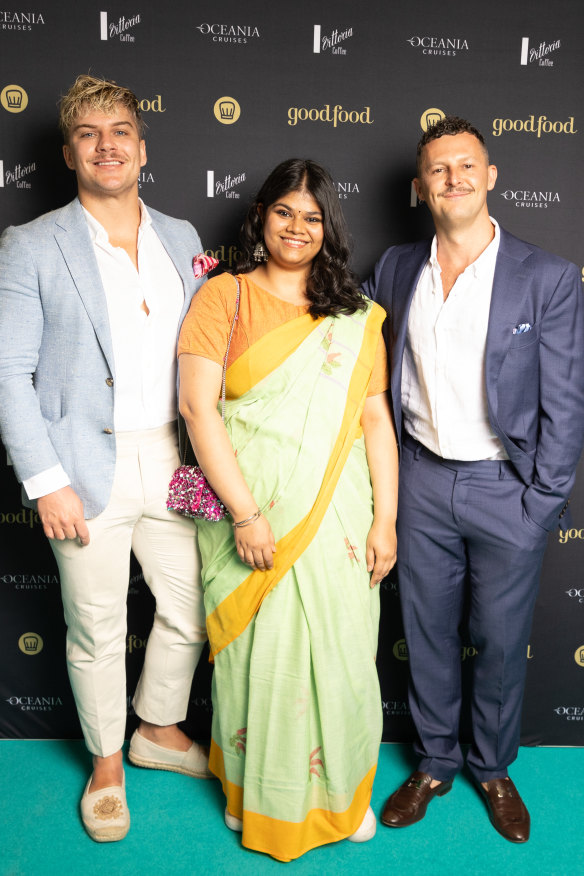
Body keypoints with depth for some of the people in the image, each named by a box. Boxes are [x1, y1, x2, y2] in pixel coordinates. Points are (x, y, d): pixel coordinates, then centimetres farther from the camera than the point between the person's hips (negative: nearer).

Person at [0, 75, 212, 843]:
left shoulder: (181, 238, 8)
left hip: (172, 463, 4)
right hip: (89, 469, -4)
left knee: (189, 613, 15)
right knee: (96, 630, 10)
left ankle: (160, 730, 42)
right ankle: (107, 763, 36)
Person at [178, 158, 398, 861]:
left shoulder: (356, 316, 9)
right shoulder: (225, 296, -1)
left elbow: (375, 417, 6)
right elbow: (197, 406, -9)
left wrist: (385, 518, -1)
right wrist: (244, 512, -15)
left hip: (336, 515, 3)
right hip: (248, 510, -2)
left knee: (339, 651, 10)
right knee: (258, 652, 8)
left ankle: (340, 791, 35)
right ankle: (259, 797, 33)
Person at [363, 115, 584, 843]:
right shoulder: (396, 269, 3)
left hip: (504, 489, -2)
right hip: (422, 482, 3)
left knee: (500, 641, 13)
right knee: (427, 633, 16)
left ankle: (493, 769, 38)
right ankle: (434, 763, 38)